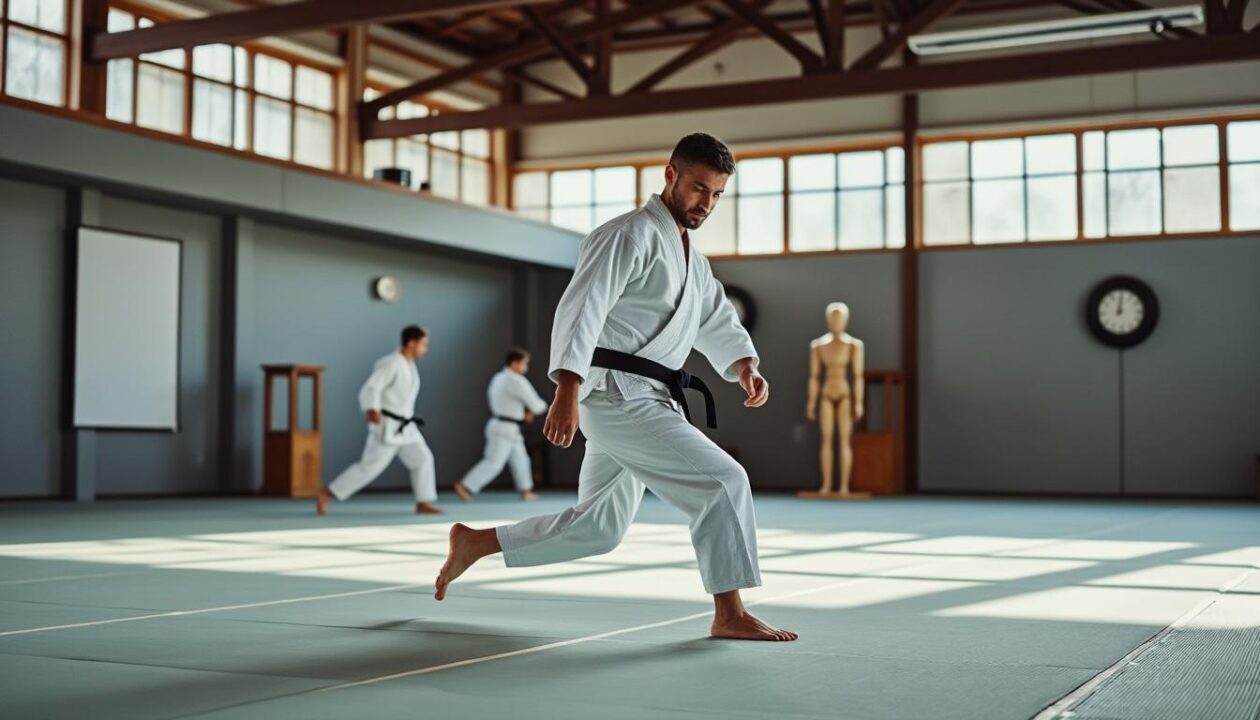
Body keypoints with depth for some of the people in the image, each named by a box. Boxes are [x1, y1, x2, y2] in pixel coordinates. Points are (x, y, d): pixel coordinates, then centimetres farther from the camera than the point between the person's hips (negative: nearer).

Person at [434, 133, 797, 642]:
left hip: (643, 402, 10)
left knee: (595, 530, 16)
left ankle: (475, 542, 26)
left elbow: (717, 321, 20)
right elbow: (581, 310, -20)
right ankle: (729, 615, -6)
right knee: (722, 481, -14)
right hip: (617, 396, -10)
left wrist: (745, 367, 0)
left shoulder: (690, 257, 20)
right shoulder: (629, 236, -11)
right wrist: (567, 393, -29)